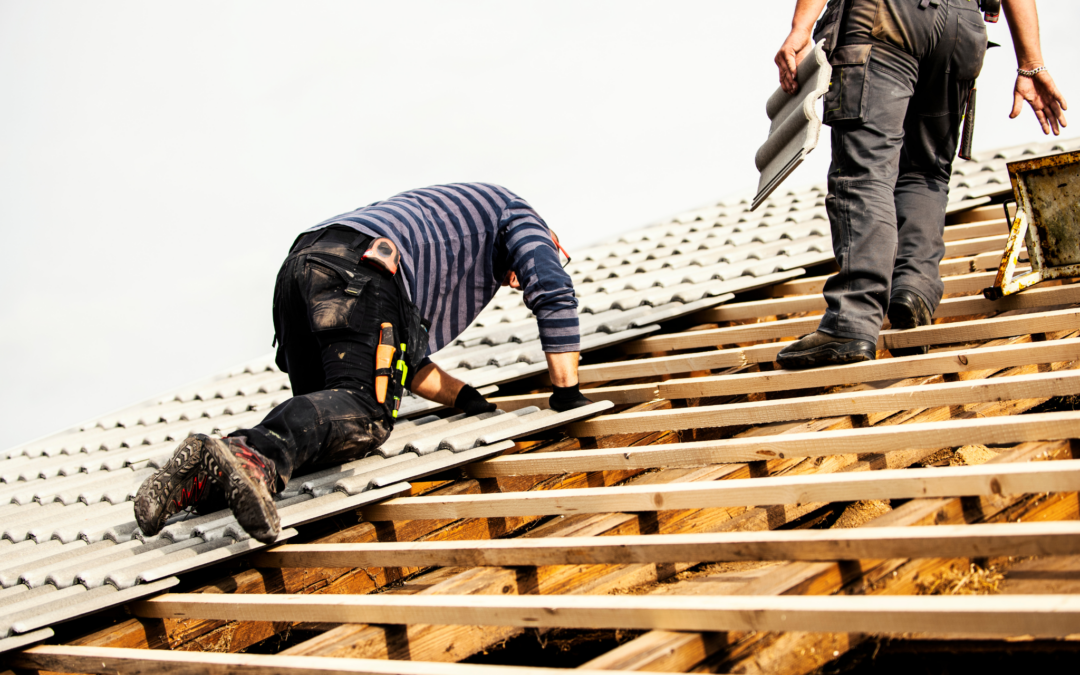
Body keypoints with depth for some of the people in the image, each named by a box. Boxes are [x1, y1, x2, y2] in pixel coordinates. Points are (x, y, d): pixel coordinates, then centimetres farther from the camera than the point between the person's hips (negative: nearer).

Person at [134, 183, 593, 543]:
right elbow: (554, 292, 13)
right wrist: (567, 392, 19)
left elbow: (407, 362, 41)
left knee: (321, 427, 7)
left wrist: (468, 399, 38)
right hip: (358, 270, -8)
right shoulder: (515, 213, 29)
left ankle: (204, 477, -16)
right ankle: (255, 457, -50)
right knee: (359, 414, -22)